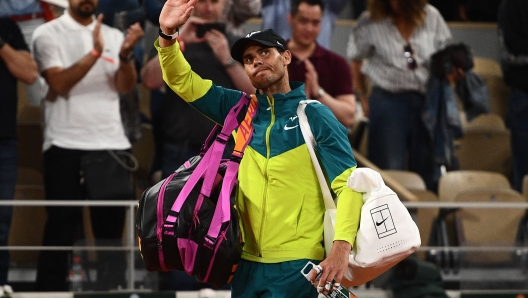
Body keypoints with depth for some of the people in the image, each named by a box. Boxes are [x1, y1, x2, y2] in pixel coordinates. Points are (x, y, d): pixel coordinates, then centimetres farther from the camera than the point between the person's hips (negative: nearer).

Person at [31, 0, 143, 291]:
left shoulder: (113, 36, 12)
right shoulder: (48, 34, 2)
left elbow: (125, 85, 0)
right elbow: (59, 83, -11)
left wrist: (125, 54, -20)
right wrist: (94, 53, -22)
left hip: (112, 145, 4)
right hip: (66, 145, -4)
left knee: (111, 225, 5)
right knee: (61, 226, -2)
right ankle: (50, 291, 1)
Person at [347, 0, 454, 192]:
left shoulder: (431, 17, 2)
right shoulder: (370, 23, -3)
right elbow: (355, 62, 7)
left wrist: (452, 72, -10)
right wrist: (363, 100, 5)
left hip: (427, 102, 2)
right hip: (388, 101, -2)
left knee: (429, 170, 8)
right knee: (390, 172, 0)